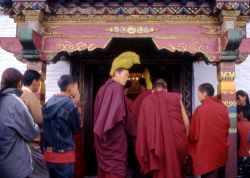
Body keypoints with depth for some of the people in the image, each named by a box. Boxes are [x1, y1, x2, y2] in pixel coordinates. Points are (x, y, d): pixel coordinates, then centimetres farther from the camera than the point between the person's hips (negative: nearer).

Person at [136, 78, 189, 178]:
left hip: (156, 143, -1)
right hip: (176, 141, 1)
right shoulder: (176, 97, 9)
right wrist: (184, 139, 21)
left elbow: (142, 125, 4)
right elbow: (186, 122, 9)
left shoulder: (146, 100, 6)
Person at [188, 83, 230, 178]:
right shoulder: (223, 107, 1)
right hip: (222, 152, 6)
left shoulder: (200, 109, -13)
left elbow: (193, 134, -7)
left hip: (207, 154, -6)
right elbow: (227, 129, 13)